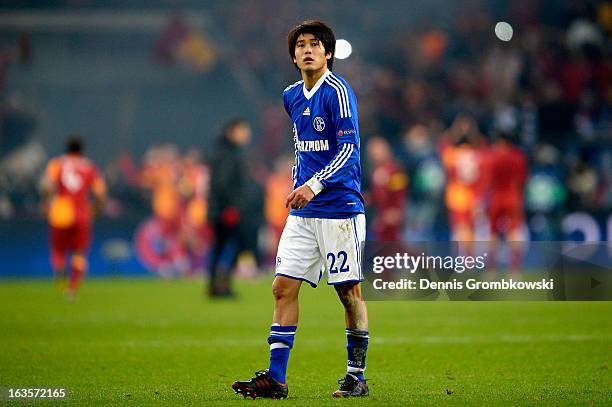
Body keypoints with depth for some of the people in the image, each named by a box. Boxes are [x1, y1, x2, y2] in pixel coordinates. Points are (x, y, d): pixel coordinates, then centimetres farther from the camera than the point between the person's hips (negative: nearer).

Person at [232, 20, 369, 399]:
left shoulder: (338, 91, -10)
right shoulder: (292, 96, 12)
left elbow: (349, 149, -17)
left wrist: (314, 186, -27)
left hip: (340, 209, -7)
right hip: (302, 212, 7)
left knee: (350, 293, 1)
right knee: (283, 287, -1)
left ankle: (357, 376, 12)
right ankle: (275, 378, 0)